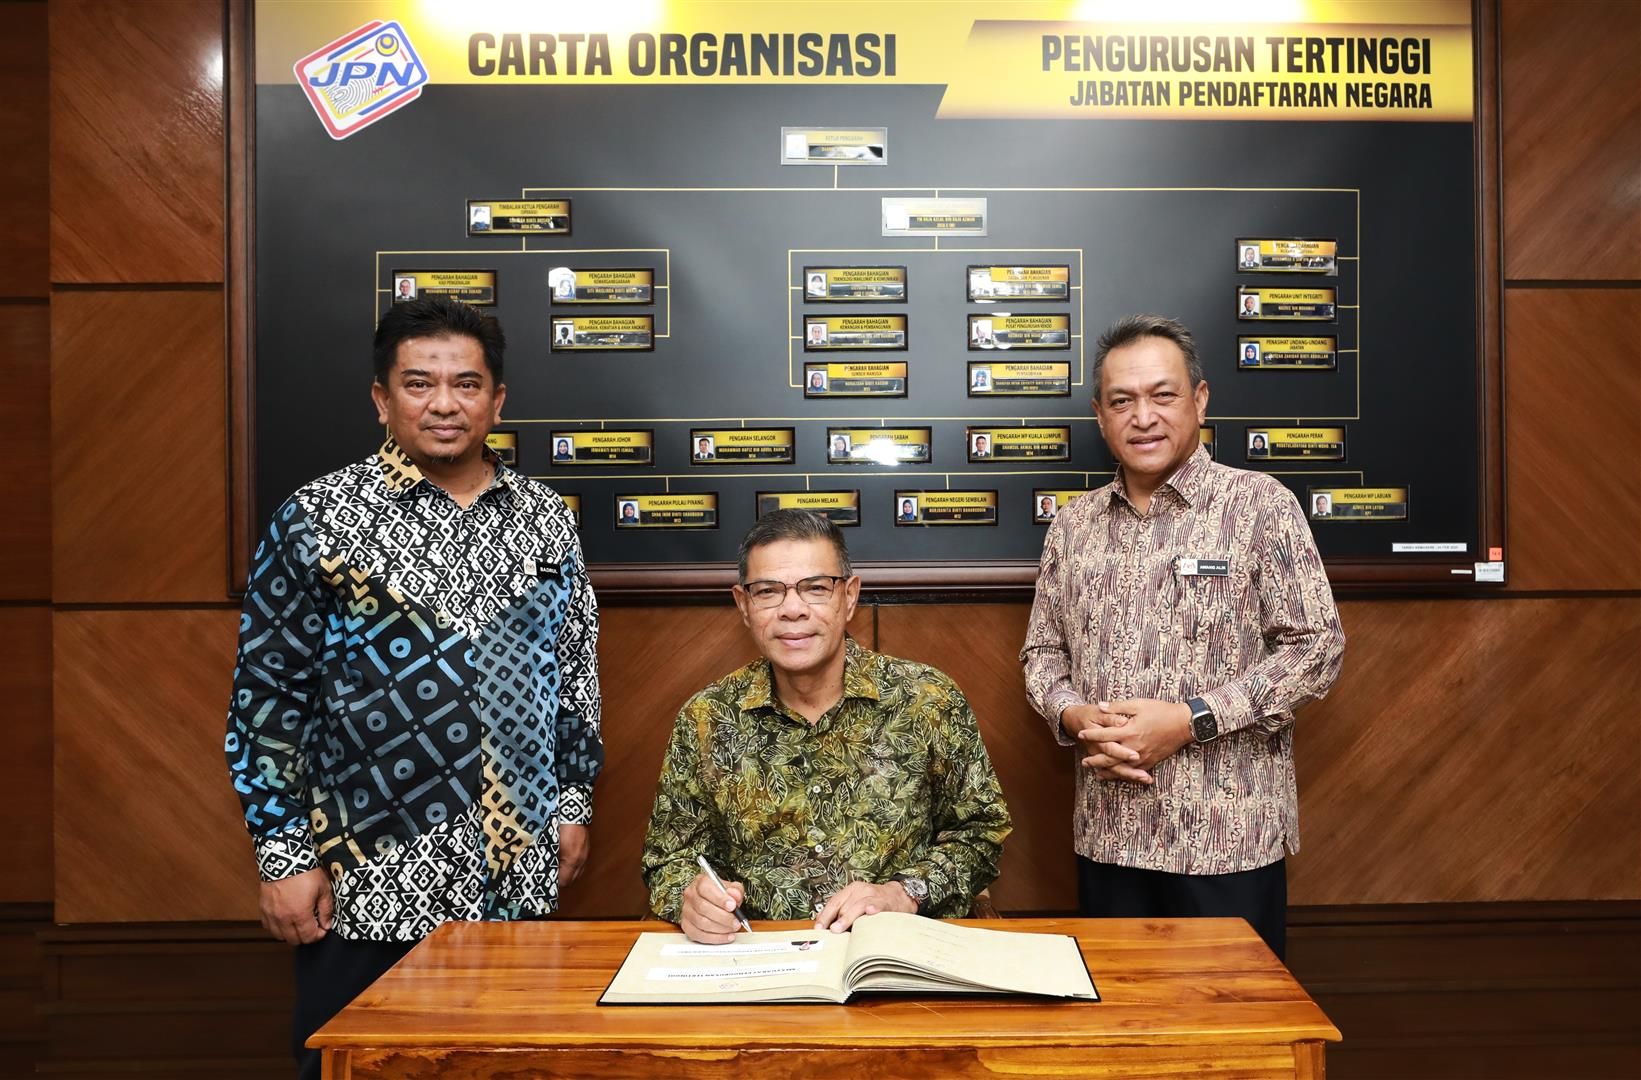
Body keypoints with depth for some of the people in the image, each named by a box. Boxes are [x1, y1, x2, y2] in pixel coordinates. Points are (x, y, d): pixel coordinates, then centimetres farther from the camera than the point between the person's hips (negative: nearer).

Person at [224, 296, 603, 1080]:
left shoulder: (544, 519, 5)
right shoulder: (316, 519, -7)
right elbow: (266, 696, -6)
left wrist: (573, 804, 11)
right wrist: (282, 856, -8)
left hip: (517, 875, 4)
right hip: (366, 882, -3)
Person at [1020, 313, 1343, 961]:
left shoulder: (1259, 505, -4)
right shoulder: (1073, 525, 9)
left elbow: (1316, 647, -8)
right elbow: (1042, 652, 14)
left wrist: (1189, 720, -16)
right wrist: (1075, 718, -8)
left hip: (1228, 840, -4)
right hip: (1107, 834, 4)